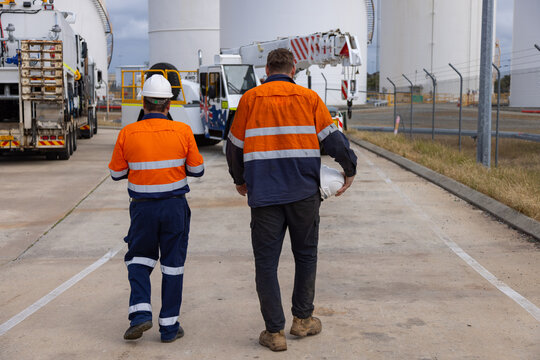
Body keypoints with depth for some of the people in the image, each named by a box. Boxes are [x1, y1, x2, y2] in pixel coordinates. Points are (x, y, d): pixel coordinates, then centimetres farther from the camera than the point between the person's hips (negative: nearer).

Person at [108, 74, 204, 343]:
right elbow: (197, 169, 1)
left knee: (139, 259, 18)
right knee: (172, 265, 9)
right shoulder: (182, 132, -7)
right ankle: (169, 326, 14)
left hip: (143, 208, 0)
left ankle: (140, 313, 1)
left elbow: (116, 173, 2)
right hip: (175, 207, 0)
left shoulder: (127, 133, -7)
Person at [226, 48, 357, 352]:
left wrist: (240, 180, 26)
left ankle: (275, 332, 7)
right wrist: (350, 170, 17)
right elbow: (333, 139, 2)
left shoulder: (250, 99, 5)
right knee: (306, 255, 17)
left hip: (264, 194, 0)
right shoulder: (309, 98, 4)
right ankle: (303, 319, 25)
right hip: (304, 193, 1)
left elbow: (235, 145, 10)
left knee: (266, 262, 6)